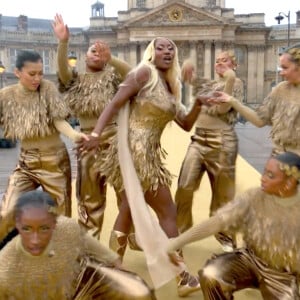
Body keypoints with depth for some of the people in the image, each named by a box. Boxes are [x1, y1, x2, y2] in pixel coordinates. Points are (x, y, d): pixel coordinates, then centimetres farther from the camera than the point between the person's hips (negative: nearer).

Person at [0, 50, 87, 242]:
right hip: (26, 162, 2)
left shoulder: (48, 88, -10)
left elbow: (59, 121, -17)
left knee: (59, 216, 8)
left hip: (54, 160, -2)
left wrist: (74, 134, -36)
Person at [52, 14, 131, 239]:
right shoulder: (76, 80, 12)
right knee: (89, 196, 13)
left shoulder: (112, 76, 8)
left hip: (115, 138, -2)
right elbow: (62, 69, -8)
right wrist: (63, 42, -24)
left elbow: (130, 73, -12)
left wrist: (110, 59, -29)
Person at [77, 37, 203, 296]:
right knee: (168, 212, -1)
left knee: (130, 209, 16)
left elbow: (186, 125, 16)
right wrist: (96, 134, -26)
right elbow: (115, 104, -16)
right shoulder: (145, 73, -8)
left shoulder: (170, 87, 15)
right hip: (136, 150, -9)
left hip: (148, 152, 9)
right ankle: (182, 277, 12)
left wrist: (198, 105, 0)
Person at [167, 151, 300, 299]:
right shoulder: (254, 197, -15)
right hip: (251, 259, 1)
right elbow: (215, 222, -21)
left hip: (283, 274, -1)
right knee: (210, 276, -24)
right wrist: (177, 242, -26)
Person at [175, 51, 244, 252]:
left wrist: (229, 79, -20)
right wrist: (188, 69, 4)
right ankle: (180, 232, 17)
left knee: (222, 193, 4)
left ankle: (226, 238, 21)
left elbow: (223, 108, -13)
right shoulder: (208, 84, 18)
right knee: (184, 187, 1)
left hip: (221, 142, -5)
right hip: (198, 140, 6)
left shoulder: (236, 83, 1)